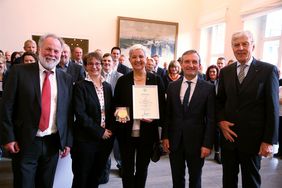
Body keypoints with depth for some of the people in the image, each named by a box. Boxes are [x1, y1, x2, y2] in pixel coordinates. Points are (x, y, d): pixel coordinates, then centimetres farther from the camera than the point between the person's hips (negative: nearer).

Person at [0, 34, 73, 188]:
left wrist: (67, 141, 4)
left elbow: (68, 112, 5)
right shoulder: (19, 71, -5)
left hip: (52, 143, 3)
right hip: (25, 143, -3)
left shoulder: (66, 79, 3)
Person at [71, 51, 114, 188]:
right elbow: (80, 114, -15)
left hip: (105, 138, 5)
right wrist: (100, 131, -15)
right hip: (86, 140, -5)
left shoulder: (107, 86, 10)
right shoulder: (80, 86, -7)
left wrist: (110, 131, -2)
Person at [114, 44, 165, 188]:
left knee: (142, 168, 18)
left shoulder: (156, 80, -1)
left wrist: (154, 118, -17)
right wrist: (118, 113, -16)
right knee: (127, 169, 13)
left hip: (147, 133, 0)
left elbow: (162, 106, 1)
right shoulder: (122, 80, 0)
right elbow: (116, 104, 5)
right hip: (126, 133, 0)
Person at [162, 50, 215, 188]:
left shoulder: (208, 88, -6)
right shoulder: (172, 86, 3)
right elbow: (167, 114, 5)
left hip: (196, 141, -2)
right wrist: (165, 136, 0)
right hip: (175, 140, 2)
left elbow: (211, 119, -7)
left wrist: (207, 144, -10)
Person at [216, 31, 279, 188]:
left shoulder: (268, 70, -6)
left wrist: (269, 140, -10)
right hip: (228, 134, 3)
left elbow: (272, 108, -8)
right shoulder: (225, 71, 5)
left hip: (253, 137, -3)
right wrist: (221, 121, -5)